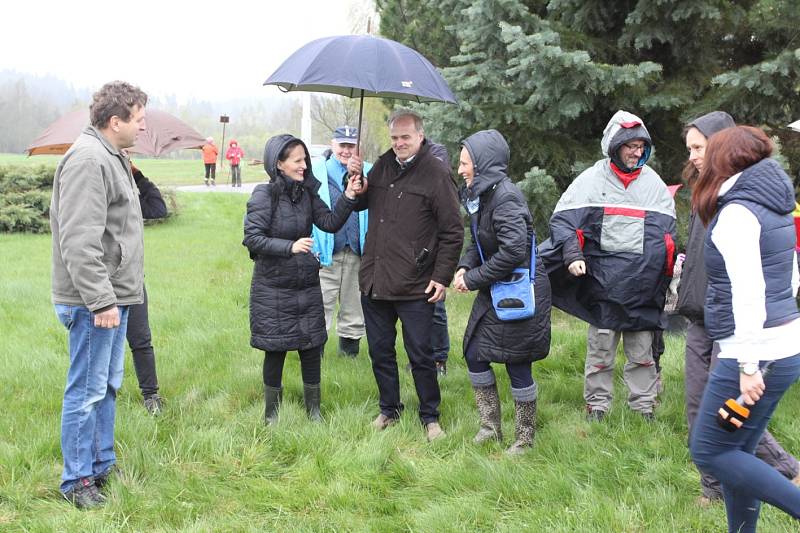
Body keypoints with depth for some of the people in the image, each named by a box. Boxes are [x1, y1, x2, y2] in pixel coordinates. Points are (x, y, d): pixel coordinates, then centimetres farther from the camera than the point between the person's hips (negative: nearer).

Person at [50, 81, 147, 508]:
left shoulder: (112, 157, 15)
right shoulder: (88, 160, -19)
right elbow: (79, 241, -25)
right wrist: (101, 300, -25)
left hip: (114, 296, 11)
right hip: (94, 301, -11)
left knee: (107, 385, 18)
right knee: (87, 390, -2)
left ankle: (102, 466, 31)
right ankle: (76, 481, 9)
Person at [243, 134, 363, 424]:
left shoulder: (306, 193, 2)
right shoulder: (264, 194, -13)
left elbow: (330, 223, -2)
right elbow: (252, 237, -18)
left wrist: (348, 197, -16)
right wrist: (290, 247, -29)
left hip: (307, 286, 5)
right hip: (273, 289, -5)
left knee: (311, 348, 9)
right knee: (276, 350, 6)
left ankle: (313, 408, 26)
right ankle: (271, 412, 24)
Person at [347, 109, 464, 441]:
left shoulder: (436, 174, -9)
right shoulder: (383, 165, 9)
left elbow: (453, 232, -8)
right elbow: (360, 204, 24)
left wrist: (442, 277, -11)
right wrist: (355, 179, 3)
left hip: (414, 288, -6)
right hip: (373, 282, 6)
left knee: (421, 356, 5)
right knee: (380, 352, 15)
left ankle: (430, 416, 21)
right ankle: (389, 409, 32)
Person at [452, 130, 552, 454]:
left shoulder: (505, 197, -21)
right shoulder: (480, 195, 7)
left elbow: (513, 251, -27)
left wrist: (473, 279, -19)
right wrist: (465, 266, -2)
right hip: (494, 292, 9)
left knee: (517, 365, 1)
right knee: (474, 354, 11)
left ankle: (525, 439, 18)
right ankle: (491, 427, 25)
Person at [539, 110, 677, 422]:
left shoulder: (654, 183, 10)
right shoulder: (592, 180, 0)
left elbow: (668, 231, 17)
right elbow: (562, 220, -3)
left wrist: (671, 265, 6)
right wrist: (572, 256, -17)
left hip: (643, 285, 2)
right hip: (603, 280, -2)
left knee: (642, 352, 8)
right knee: (600, 349, 4)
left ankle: (644, 406, 19)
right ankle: (597, 405, 16)